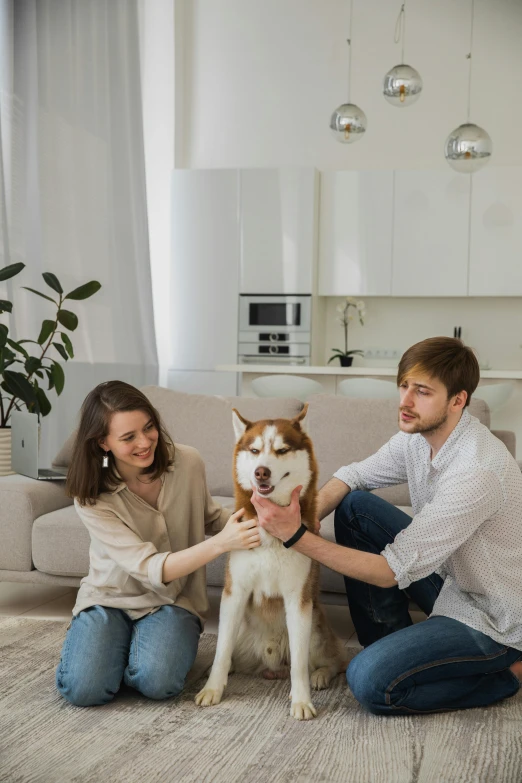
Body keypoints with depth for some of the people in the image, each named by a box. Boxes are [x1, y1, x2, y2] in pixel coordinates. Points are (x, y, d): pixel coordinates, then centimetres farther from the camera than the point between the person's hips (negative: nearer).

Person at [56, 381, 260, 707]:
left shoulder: (187, 462, -13)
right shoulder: (92, 498, -20)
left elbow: (209, 516, 9)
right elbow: (151, 570, -28)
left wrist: (255, 519, -13)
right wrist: (221, 543, -41)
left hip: (173, 600, 1)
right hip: (110, 597, 0)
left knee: (157, 682, -28)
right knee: (85, 689, -23)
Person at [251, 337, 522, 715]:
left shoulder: (477, 471, -32)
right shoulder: (418, 435, -6)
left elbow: (391, 572, -30)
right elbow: (352, 476, 6)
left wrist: (298, 537, -33)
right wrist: (301, 519, -15)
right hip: (449, 579, 8)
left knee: (369, 680, -23)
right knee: (355, 505, -2)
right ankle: (391, 643, 10)